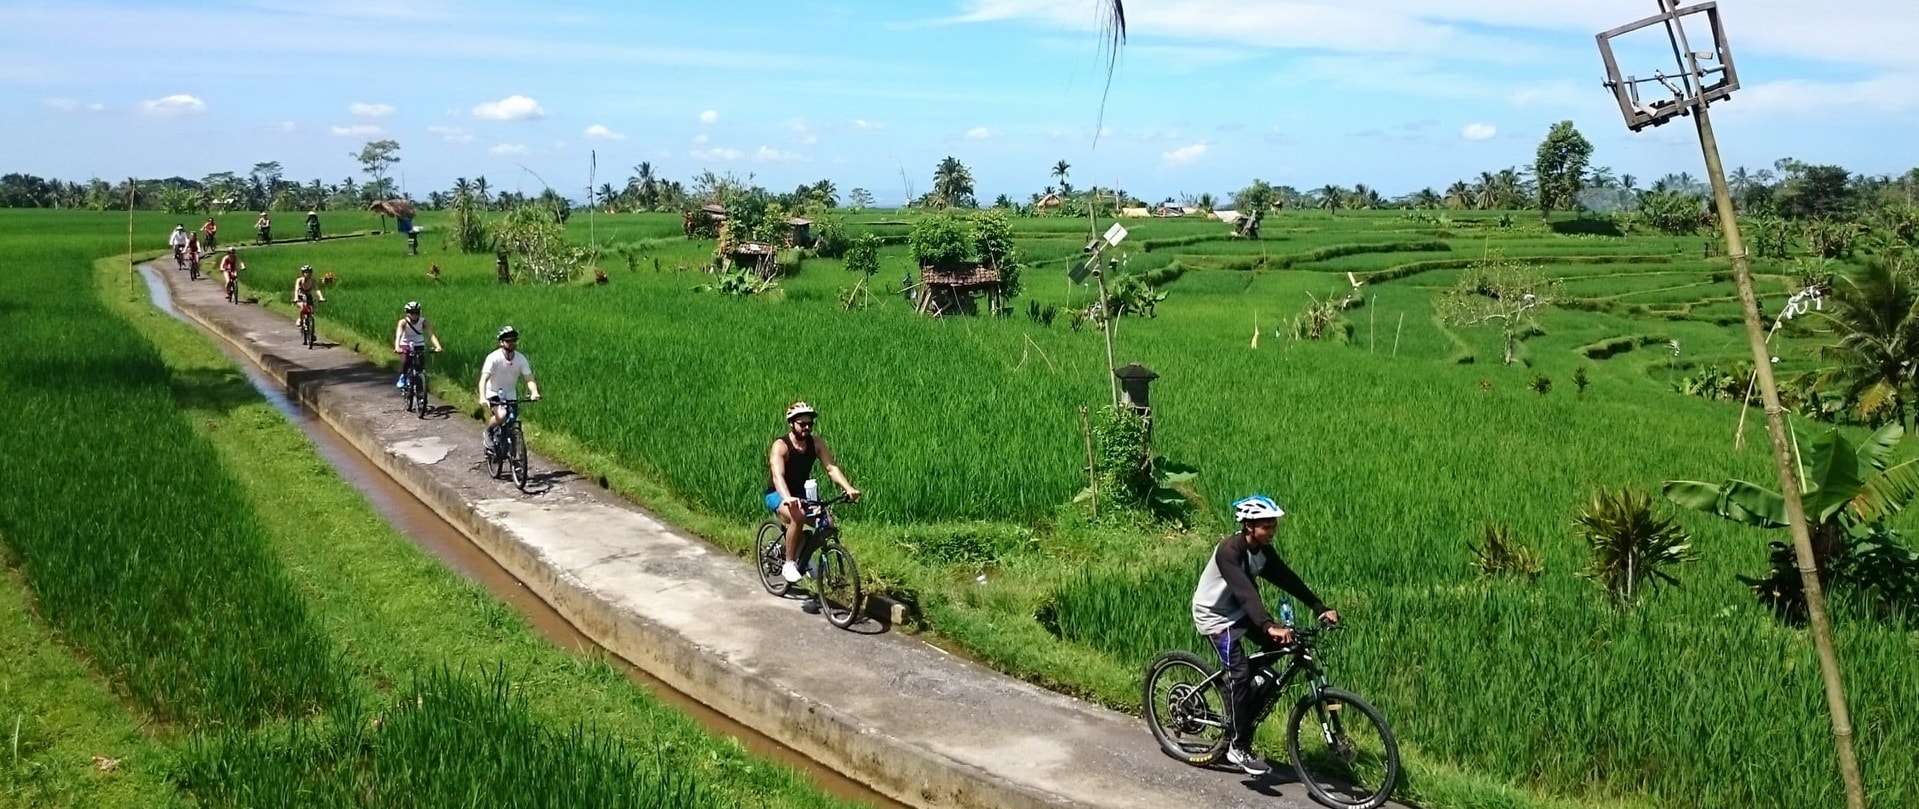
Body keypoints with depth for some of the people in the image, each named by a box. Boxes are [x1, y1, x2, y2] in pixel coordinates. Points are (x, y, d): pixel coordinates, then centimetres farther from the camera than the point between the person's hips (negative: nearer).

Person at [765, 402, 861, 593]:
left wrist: (848, 488, -33)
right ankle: (789, 564, -20)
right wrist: (788, 499, -56)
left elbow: (832, 467, -15)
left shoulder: (816, 443, -6)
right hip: (778, 494, -5)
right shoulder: (780, 446, -22)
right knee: (798, 516, -36)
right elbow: (778, 476, -37)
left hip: (801, 493, 6)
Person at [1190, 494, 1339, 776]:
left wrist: (1320, 608, -16)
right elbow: (1245, 591, -41)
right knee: (1240, 674, -19)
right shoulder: (1229, 551, -30)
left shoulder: (1263, 549, -4)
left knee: (1282, 644, -4)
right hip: (1214, 615, -8)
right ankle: (1238, 748, -8)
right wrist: (1269, 626, -53)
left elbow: (1287, 579, -6)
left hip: (1239, 611, 9)